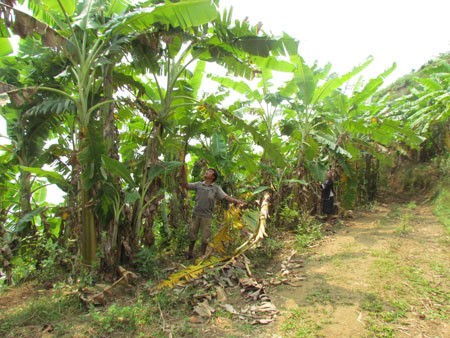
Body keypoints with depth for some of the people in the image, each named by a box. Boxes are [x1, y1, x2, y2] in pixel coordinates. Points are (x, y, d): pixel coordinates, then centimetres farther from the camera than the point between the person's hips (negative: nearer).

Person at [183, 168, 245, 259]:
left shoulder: (216, 188, 0)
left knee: (205, 237, 8)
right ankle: (190, 253, 30)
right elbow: (186, 185, -1)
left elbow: (226, 197, -8)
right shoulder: (198, 184, 5)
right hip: (196, 214, 1)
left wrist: (236, 201, -24)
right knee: (192, 235, 12)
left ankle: (202, 255, 24)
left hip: (207, 216, -1)